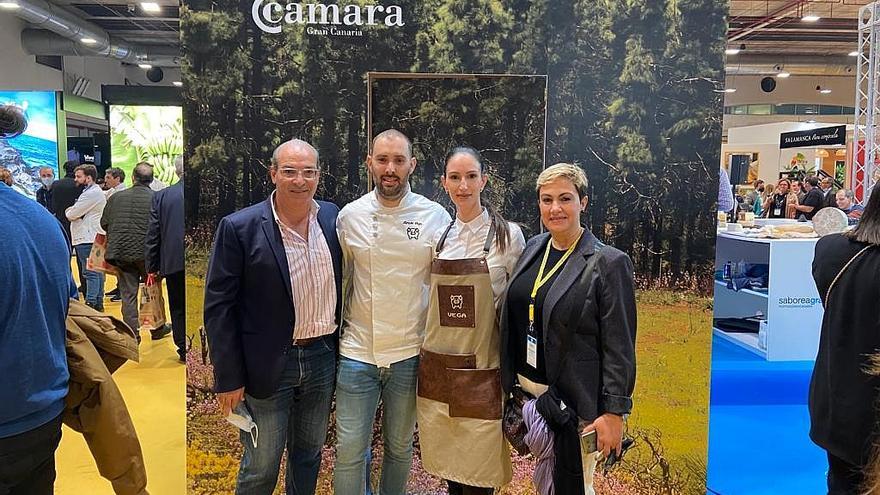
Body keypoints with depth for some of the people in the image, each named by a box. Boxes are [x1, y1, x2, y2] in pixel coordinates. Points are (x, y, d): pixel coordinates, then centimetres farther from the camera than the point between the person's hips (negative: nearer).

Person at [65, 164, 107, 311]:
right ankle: (98, 302, 16)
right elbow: (77, 213, 22)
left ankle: (91, 302, -10)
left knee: (90, 273, -10)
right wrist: (73, 212, 3)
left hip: (88, 239, -10)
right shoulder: (96, 192, 20)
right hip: (94, 237, 10)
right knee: (96, 271, 11)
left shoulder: (91, 194, -14)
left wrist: (68, 212, 7)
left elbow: (71, 215, -13)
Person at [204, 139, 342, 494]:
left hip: (322, 358, 4)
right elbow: (219, 307, -11)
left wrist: (340, 346, 8)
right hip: (268, 366, -4)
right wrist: (228, 379, -11)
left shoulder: (332, 218, 0)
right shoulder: (239, 228, -13)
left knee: (309, 455, 21)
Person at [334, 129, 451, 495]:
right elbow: (339, 280, 9)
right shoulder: (350, 215, -1)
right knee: (350, 450, 4)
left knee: (400, 446, 17)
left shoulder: (436, 217, -4)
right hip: (357, 351, 0)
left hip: (410, 352, 0)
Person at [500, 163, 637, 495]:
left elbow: (619, 349, -13)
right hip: (526, 388, 6)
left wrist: (614, 413, -15)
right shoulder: (533, 247, 5)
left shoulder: (609, 263, -13)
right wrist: (509, 381, 13)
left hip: (572, 399, -5)